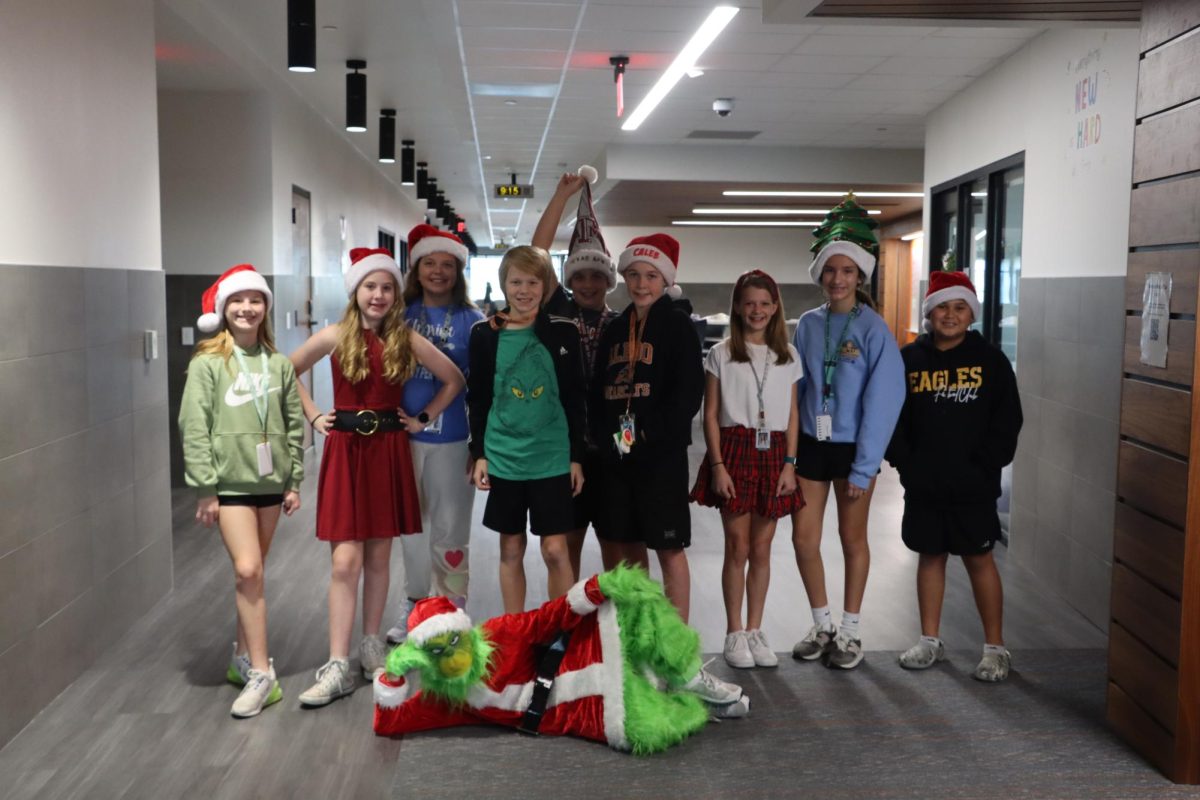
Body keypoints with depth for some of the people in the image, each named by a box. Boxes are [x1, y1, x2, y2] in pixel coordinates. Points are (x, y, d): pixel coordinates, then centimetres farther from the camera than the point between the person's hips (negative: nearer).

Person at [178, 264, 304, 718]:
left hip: (270, 480, 4)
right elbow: (194, 428, -7)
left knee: (252, 574, 12)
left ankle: (243, 657, 27)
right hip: (230, 482, -4)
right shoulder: (207, 364, -5)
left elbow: (294, 425, 9)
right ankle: (261, 672, -5)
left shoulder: (278, 364, 6)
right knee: (247, 571, -12)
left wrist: (294, 481, 6)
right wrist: (204, 488, -10)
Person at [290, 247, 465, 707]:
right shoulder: (336, 336, -1)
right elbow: (287, 371, 12)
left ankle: (371, 647, 25)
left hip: (389, 452, 1)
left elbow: (454, 381, 10)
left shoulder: (407, 340, 1)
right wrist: (313, 415, 5)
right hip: (345, 450, -1)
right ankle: (337, 666, -2)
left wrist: (424, 419, 4)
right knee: (345, 561, -6)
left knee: (378, 557, 10)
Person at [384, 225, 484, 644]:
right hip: (404, 435, 3)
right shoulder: (401, 315, 4)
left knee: (449, 529, 6)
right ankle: (414, 605, 30)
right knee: (411, 525, 15)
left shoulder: (470, 320, -3)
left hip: (451, 439, -3)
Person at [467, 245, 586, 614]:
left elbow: (574, 400, 2)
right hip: (503, 458, 1)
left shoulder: (563, 332, -1)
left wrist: (576, 456, 1)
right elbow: (477, 399, 6)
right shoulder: (485, 333, 1)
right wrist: (479, 453, 2)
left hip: (552, 458, -1)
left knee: (555, 550, -1)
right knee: (511, 548, 11)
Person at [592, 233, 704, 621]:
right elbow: (598, 389, 15)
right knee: (626, 546, 12)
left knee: (669, 546, -1)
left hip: (662, 454, -6)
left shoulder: (678, 326, -3)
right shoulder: (615, 329, 14)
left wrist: (648, 433, -16)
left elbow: (689, 393, -11)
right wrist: (604, 435, 0)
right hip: (616, 454, 6)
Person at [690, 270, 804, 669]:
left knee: (762, 549, 7)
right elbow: (710, 414, -1)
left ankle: (754, 631, 18)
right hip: (735, 451, -2)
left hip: (773, 453, 3)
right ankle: (734, 633, 11)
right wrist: (718, 464, -9)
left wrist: (789, 463, 1)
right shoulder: (721, 355, 2)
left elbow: (792, 414, 9)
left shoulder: (788, 356, 9)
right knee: (738, 548, 0)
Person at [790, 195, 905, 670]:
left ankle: (849, 632, 23)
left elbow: (883, 401, -13)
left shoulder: (873, 330, -10)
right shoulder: (807, 325, 4)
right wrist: (787, 450, 2)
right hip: (810, 443, 4)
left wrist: (864, 467, -15)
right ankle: (822, 625, 24)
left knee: (852, 537, 8)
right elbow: (793, 389, 7)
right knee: (803, 538, 5)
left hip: (854, 447, -4)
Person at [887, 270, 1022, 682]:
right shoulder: (909, 359, 4)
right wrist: (906, 463, -6)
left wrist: (986, 465, -9)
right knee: (930, 556, 12)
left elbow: (1007, 420, -2)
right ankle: (930, 641, 24)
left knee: (979, 559, 3)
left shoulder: (990, 359, 0)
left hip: (973, 485, -2)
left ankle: (995, 648, 15)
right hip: (923, 485, 2)